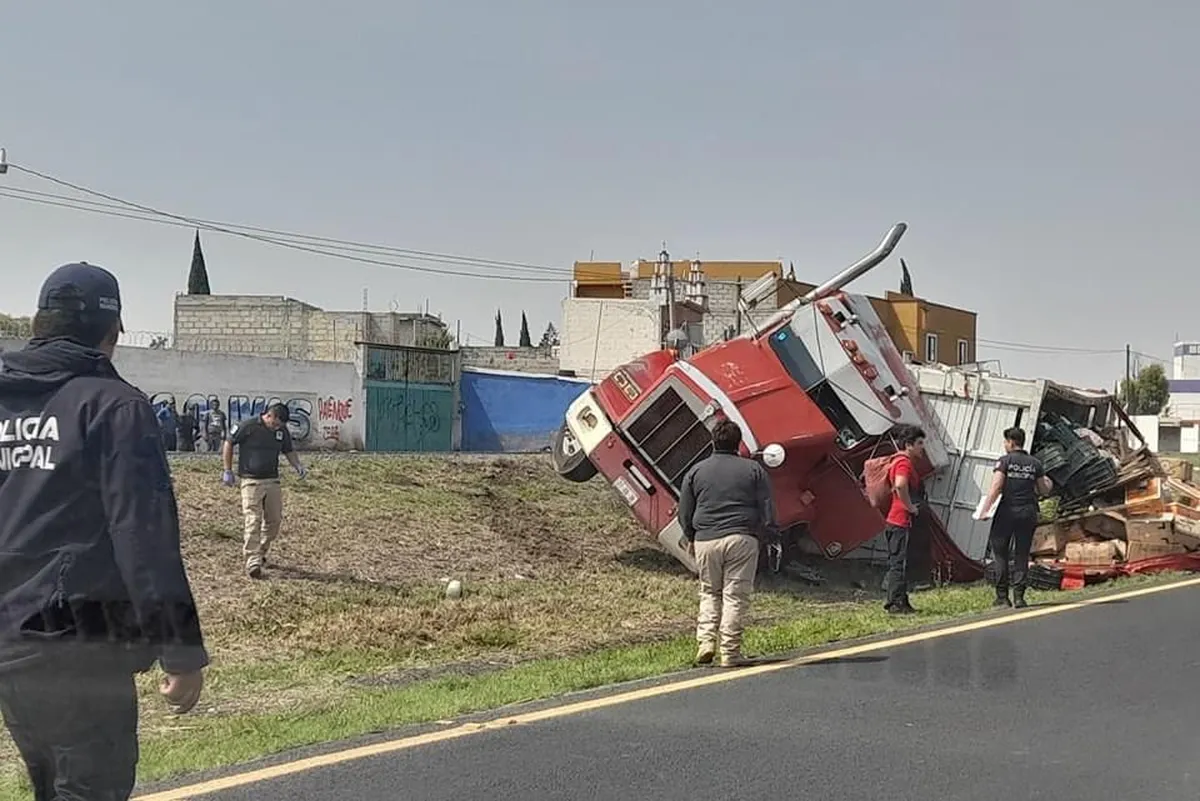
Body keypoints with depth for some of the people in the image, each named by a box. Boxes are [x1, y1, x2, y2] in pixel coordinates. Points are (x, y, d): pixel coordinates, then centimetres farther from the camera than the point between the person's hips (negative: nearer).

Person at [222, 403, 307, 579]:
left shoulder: (283, 431, 3)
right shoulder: (248, 427, -11)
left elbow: (289, 451, 18)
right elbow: (229, 444, 0)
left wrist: (298, 466, -2)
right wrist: (228, 471, 1)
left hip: (272, 481, 5)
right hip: (251, 482, -5)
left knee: (274, 520, 7)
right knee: (253, 521, -11)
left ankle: (260, 553, 28)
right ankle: (252, 563, -13)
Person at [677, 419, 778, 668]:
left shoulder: (695, 472, 9)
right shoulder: (754, 470, 6)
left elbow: (684, 513, 13)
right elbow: (767, 508, 3)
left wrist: (691, 539, 27)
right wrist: (770, 536, 11)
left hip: (705, 540, 2)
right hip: (741, 539, -2)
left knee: (709, 592, 16)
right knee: (736, 596, 0)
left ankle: (706, 641, 2)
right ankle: (730, 653, -2)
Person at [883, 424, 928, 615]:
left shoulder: (898, 461, 17)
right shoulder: (904, 463, -15)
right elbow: (900, 485, -34)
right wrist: (910, 507, -22)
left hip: (896, 521, 10)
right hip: (902, 521, -10)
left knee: (897, 562, 13)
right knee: (900, 562, -8)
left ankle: (896, 602, 18)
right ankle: (897, 604, -6)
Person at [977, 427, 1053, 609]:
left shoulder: (1004, 461, -4)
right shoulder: (1035, 464, 8)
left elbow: (996, 487, -14)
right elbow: (1044, 490, 13)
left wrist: (985, 509, -12)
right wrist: (1049, 483, 35)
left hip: (1007, 512, -3)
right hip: (1028, 513, 3)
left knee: (1000, 554, 5)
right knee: (1022, 556, 7)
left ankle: (1002, 597, 3)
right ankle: (1018, 596, 1)